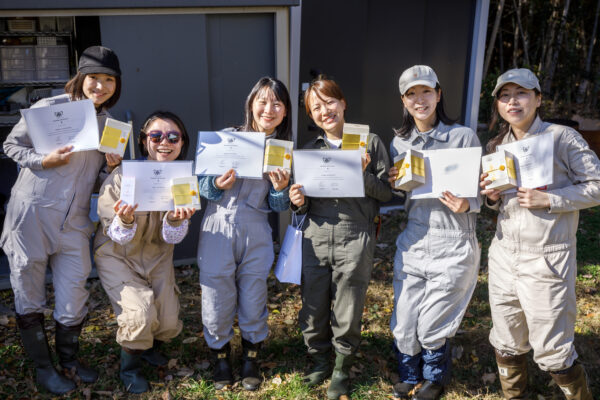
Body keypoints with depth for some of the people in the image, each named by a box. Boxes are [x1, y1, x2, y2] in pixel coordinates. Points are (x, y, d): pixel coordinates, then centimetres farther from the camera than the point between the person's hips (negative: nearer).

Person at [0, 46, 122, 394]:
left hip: (74, 222, 4)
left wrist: (112, 164, -5)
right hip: (32, 214, -3)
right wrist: (44, 160, -17)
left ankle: (69, 358, 34)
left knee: (74, 296, 9)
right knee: (29, 297, 9)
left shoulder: (109, 123, 8)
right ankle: (42, 367, 29)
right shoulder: (50, 108, -8)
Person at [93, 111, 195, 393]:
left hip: (157, 256, 4)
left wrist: (176, 220, -34)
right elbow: (116, 236, -17)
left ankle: (148, 345, 39)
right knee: (141, 315, -21)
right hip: (117, 256, -3)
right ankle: (129, 367, 12)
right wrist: (125, 221, -39)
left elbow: (171, 238, -12)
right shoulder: (124, 175, -21)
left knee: (169, 324, 0)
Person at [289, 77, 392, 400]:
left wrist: (363, 176, -17)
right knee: (312, 310, 11)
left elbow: (387, 192, 0)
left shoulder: (369, 142, 1)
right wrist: (299, 202, -6)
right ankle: (319, 359, 39)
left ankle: (342, 367, 34)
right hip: (315, 239, 3)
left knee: (347, 314, 8)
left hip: (355, 240, -3)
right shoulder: (309, 149, 11)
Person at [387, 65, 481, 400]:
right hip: (412, 243, 4)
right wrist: (395, 184, -6)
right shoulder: (399, 143, 8)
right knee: (404, 324, 9)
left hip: (453, 246, -4)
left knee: (433, 327, 6)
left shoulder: (464, 136, -5)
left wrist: (466, 205, -22)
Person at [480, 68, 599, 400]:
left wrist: (548, 200, -18)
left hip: (547, 262, -5)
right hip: (503, 257, 5)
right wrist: (491, 197, -3)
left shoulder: (562, 137, -7)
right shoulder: (496, 147, 10)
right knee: (506, 344, 16)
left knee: (551, 352, 4)